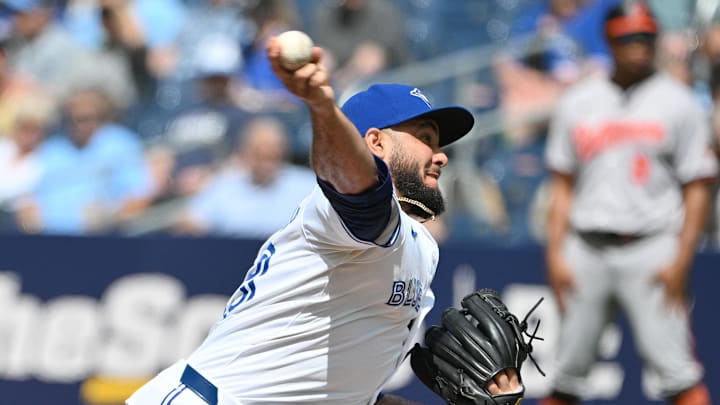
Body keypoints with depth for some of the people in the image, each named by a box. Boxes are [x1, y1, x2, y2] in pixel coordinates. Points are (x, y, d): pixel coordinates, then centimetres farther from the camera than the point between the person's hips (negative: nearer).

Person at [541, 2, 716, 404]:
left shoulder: (679, 103, 3)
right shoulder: (578, 103, 12)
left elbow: (697, 189, 0)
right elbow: (563, 185, 15)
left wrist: (681, 260, -10)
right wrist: (555, 254, 4)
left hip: (652, 248, -3)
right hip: (586, 249, 3)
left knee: (676, 368, -12)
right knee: (566, 369, 5)